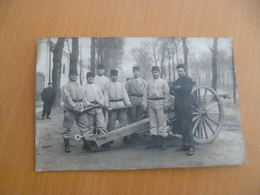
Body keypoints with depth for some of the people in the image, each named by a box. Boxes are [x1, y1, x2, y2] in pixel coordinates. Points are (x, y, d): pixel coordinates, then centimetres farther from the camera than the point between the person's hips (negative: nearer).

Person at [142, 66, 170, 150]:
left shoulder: (163, 82, 4)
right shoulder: (149, 83, 13)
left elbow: (167, 95, -1)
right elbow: (145, 94, 11)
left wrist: (166, 105, -7)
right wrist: (144, 104, 2)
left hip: (160, 104, -3)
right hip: (151, 104, 3)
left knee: (162, 122, -4)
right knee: (152, 123, 7)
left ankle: (162, 142, 3)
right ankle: (154, 141, 16)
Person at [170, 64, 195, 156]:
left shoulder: (188, 80, 2)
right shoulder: (177, 81, 23)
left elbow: (187, 88, -16)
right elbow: (171, 91, 17)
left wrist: (178, 88, -2)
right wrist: (174, 91, -4)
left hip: (185, 106, -7)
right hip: (178, 106, 7)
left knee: (187, 126, -10)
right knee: (182, 126, 8)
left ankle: (191, 146, -8)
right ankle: (185, 145, 15)